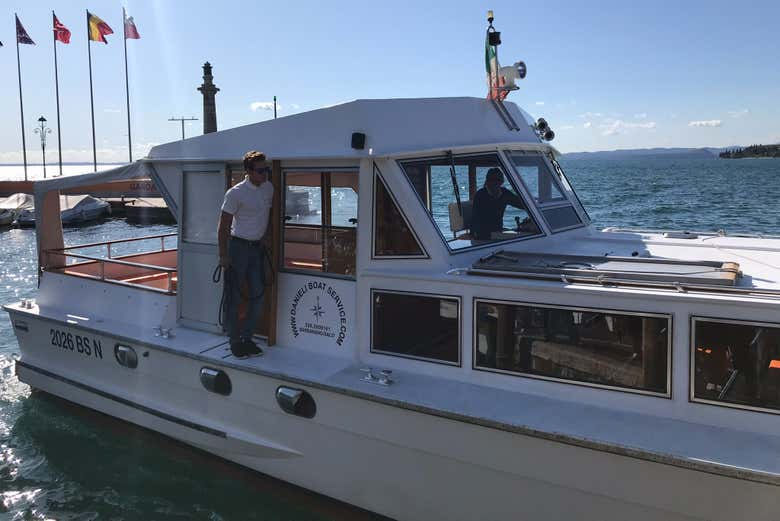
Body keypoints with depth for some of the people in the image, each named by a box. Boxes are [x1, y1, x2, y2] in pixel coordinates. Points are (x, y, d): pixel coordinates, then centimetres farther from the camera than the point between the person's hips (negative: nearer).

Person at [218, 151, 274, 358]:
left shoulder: (269, 188, 5)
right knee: (235, 296, 1)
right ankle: (235, 341, 12)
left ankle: (247, 337, 18)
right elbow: (223, 227, -12)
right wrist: (223, 255, -15)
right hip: (238, 247, -6)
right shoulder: (235, 193, -14)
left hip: (257, 247, 6)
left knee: (258, 294, 5)